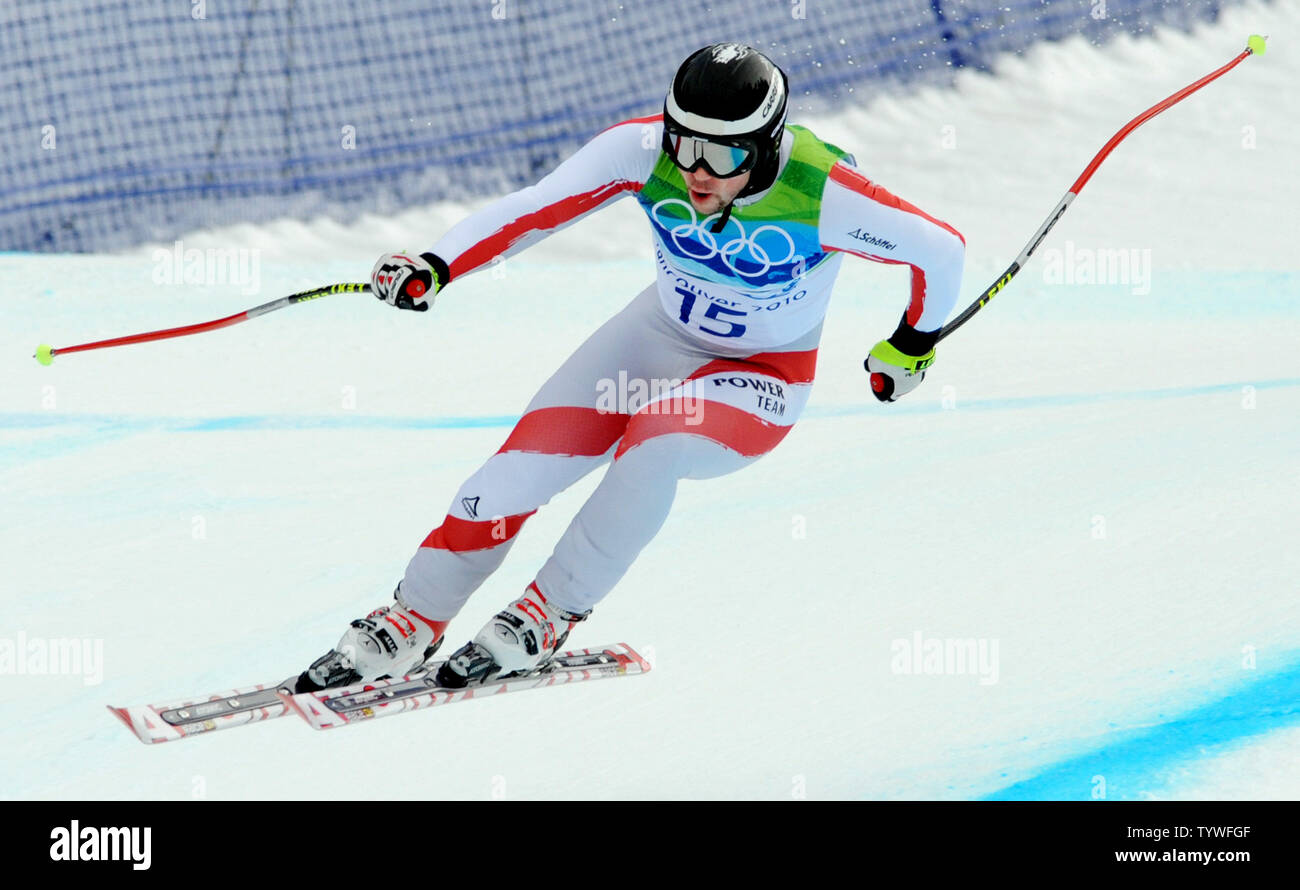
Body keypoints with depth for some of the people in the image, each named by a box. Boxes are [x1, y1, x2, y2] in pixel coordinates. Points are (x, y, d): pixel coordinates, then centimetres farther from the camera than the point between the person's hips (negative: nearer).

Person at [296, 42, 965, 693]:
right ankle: (413, 620, 11)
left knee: (653, 446, -34)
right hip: (661, 336, 4)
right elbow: (536, 207, -22)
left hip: (762, 380, -3)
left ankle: (551, 613, -13)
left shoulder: (823, 197, -31)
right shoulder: (646, 148, -23)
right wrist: (434, 267, -36)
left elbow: (943, 251, -18)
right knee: (520, 468, -10)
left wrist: (911, 348, 0)